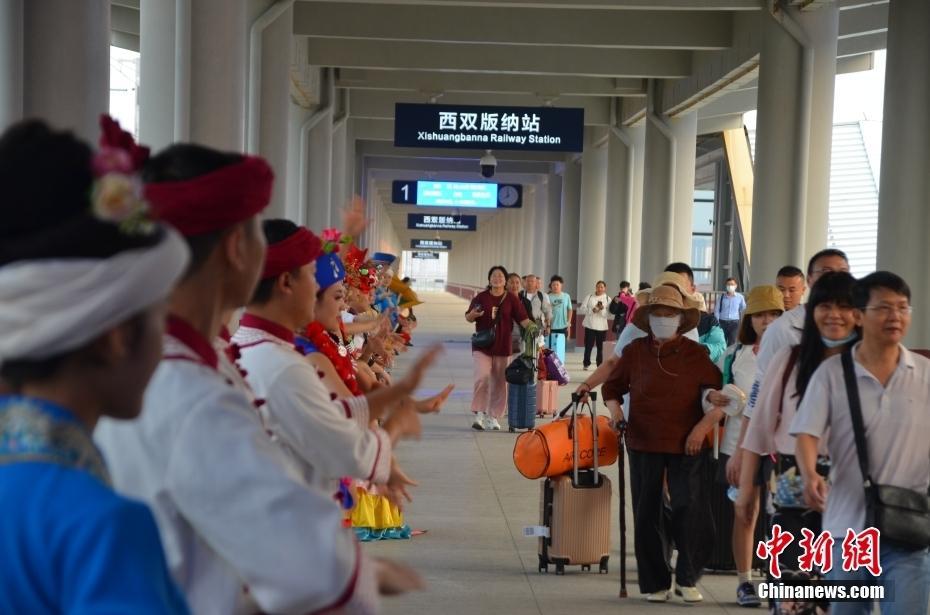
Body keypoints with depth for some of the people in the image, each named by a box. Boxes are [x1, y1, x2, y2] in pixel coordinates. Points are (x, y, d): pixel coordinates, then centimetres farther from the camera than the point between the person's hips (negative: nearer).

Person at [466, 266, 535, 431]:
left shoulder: (511, 299, 2)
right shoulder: (481, 297, 3)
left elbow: (523, 318, -3)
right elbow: (468, 317, 11)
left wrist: (531, 327, -23)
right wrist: (474, 314, -11)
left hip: (503, 346, 1)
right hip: (482, 345, -1)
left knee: (499, 383, 6)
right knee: (482, 376, -18)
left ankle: (494, 417, 17)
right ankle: (478, 414, -7)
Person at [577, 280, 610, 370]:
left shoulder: (608, 299, 4)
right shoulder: (589, 297, 6)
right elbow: (582, 309, -2)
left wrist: (602, 309, -22)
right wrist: (592, 310, -15)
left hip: (602, 326, 0)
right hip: (590, 325, 0)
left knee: (601, 346, 3)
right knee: (588, 345, 2)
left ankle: (600, 365, 11)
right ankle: (586, 364, 14)